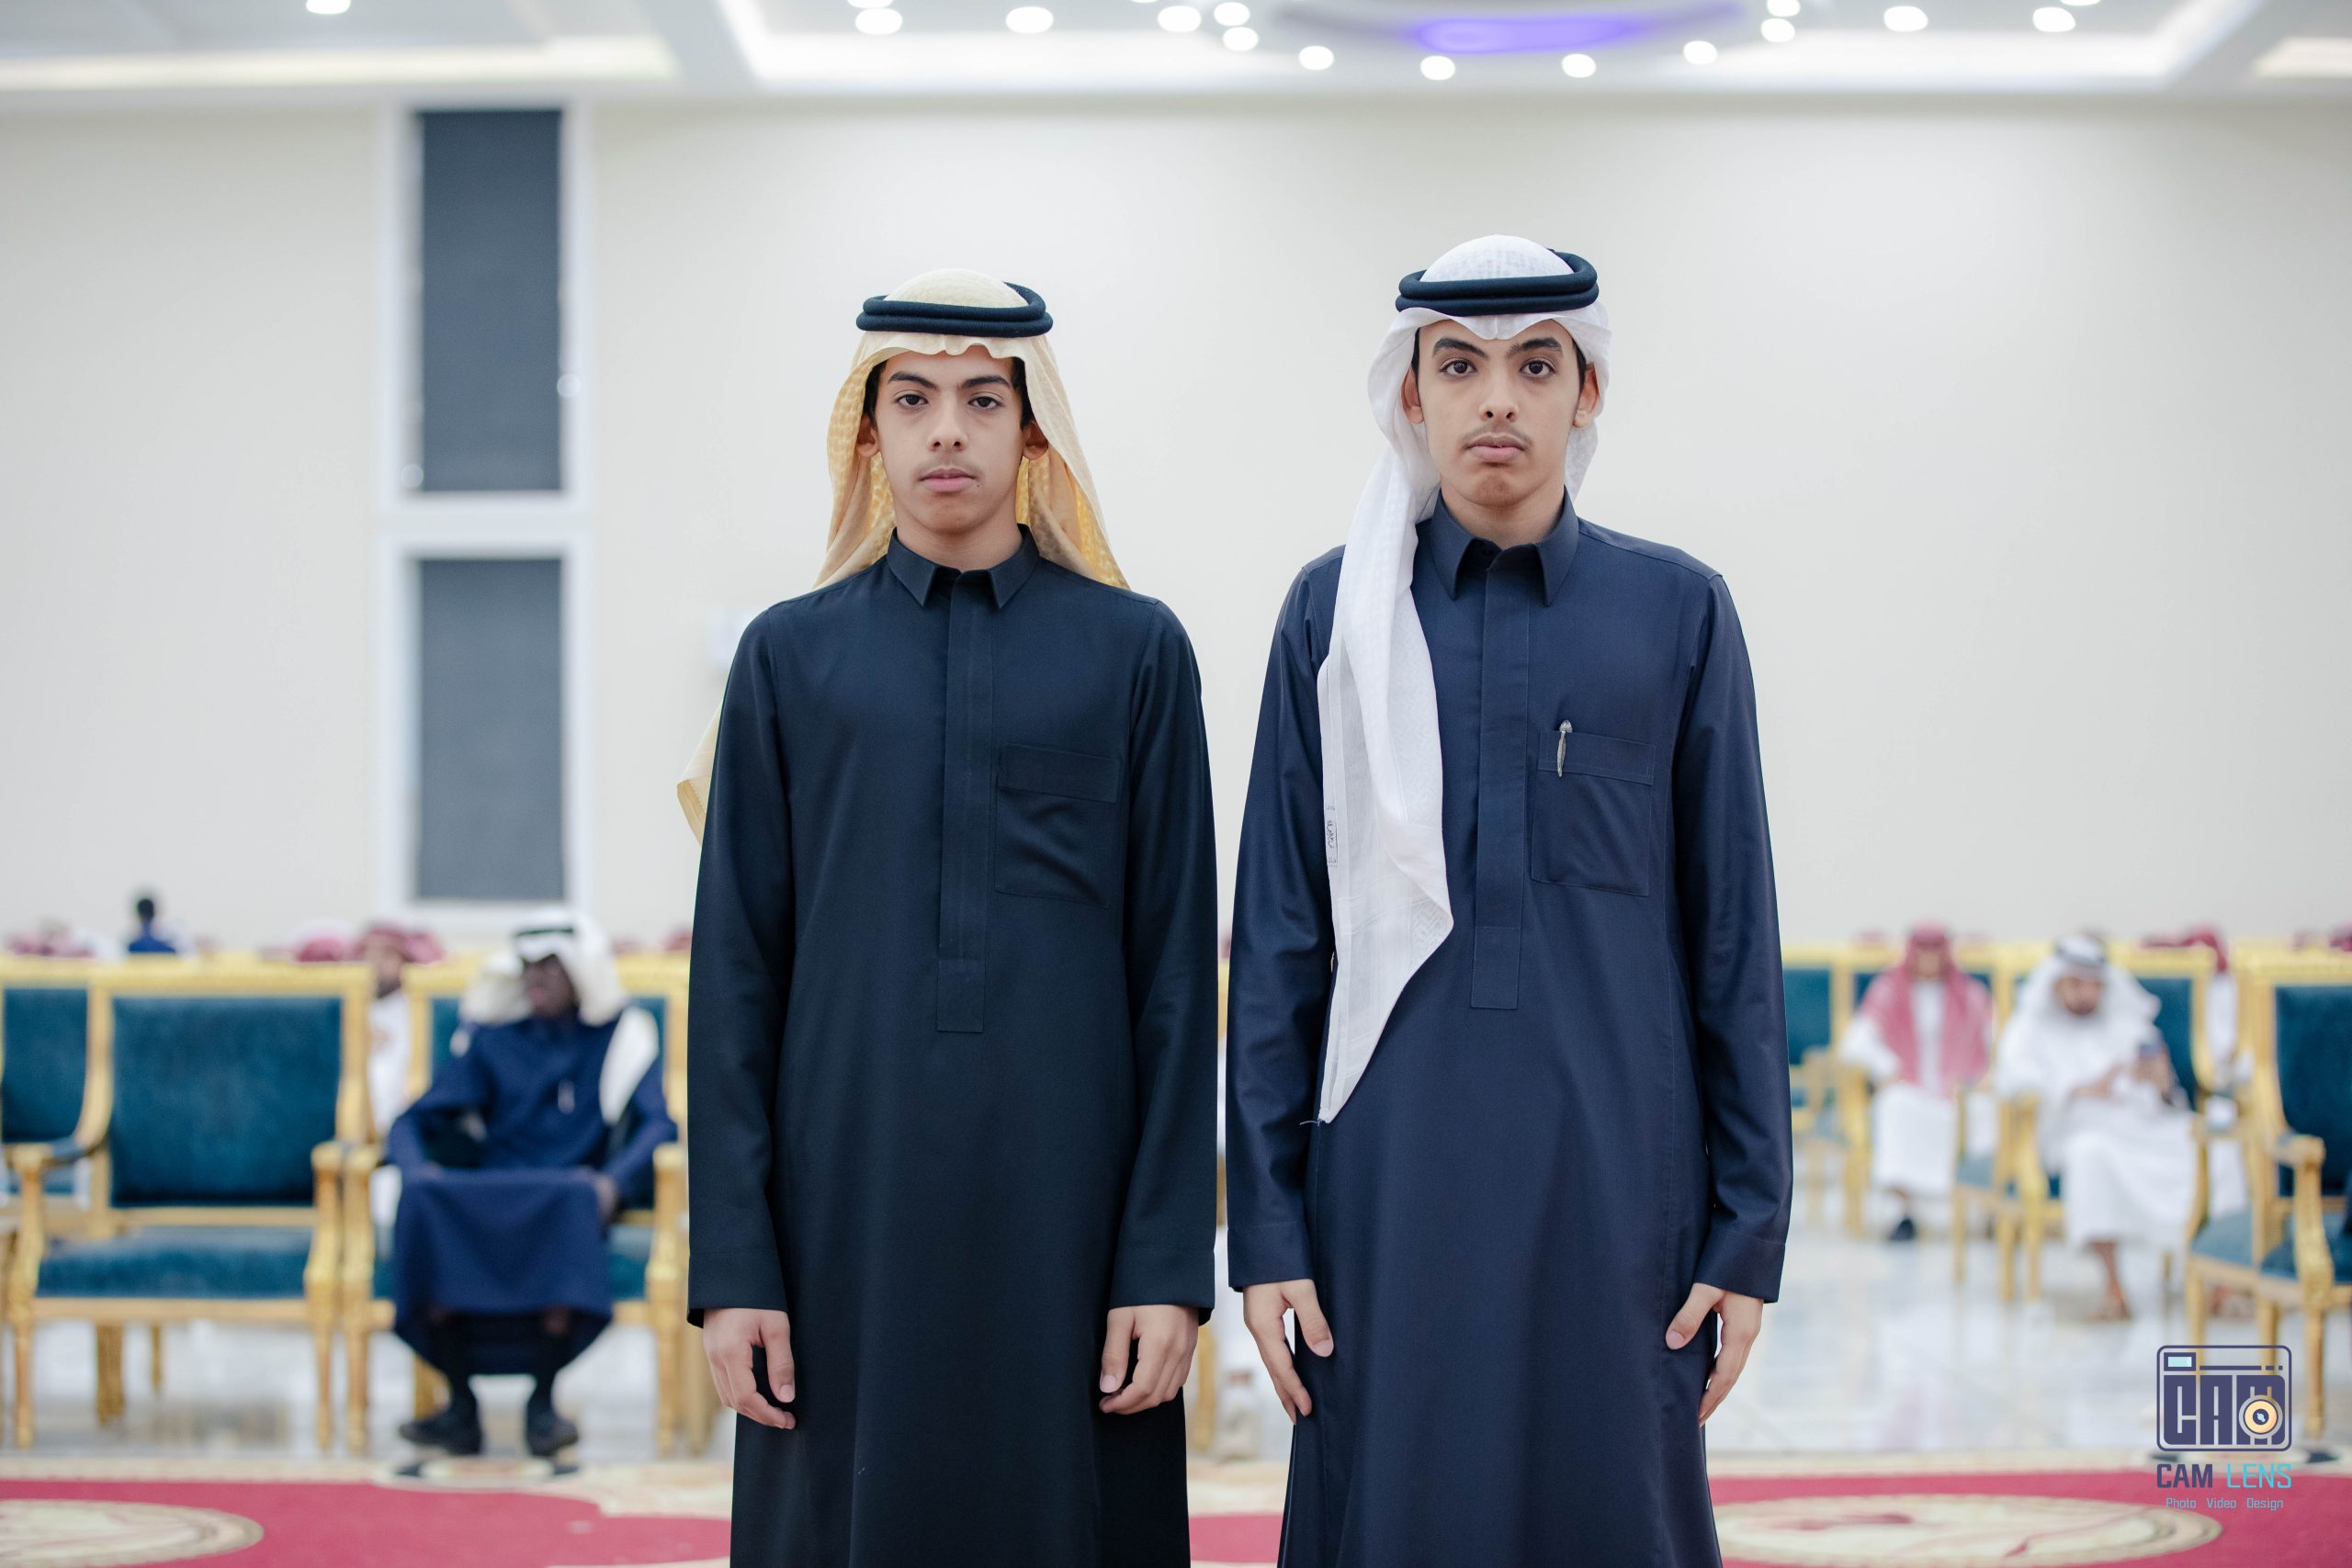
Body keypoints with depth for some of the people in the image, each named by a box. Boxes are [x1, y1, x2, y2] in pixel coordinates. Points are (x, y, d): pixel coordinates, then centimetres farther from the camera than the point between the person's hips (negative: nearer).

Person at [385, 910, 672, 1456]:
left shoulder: (622, 1037, 12)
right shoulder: (494, 1039, 16)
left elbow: (659, 1124, -3)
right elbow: (414, 1122, 11)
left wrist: (613, 1183, -23)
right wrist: (418, 1169, -13)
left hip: (569, 1196, -2)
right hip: (488, 1201, 2)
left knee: (571, 1197, -38)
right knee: (425, 1198, -31)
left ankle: (542, 1401, -29)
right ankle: (460, 1406, -27)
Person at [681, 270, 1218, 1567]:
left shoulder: (1133, 653, 5)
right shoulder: (793, 656, 7)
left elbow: (1176, 972, 2)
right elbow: (737, 972, 4)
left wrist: (1170, 1263, -4)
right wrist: (731, 1266, -2)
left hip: (1063, 1199, 0)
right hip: (850, 1200, 1)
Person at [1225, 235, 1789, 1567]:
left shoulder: (1675, 611, 4)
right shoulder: (1339, 612, 4)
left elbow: (1734, 936, 4)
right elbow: (1280, 935, 4)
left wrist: (1749, 1231, 0)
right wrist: (1265, 1224, -1)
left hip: (1614, 1174, 0)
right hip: (1393, 1179, 0)